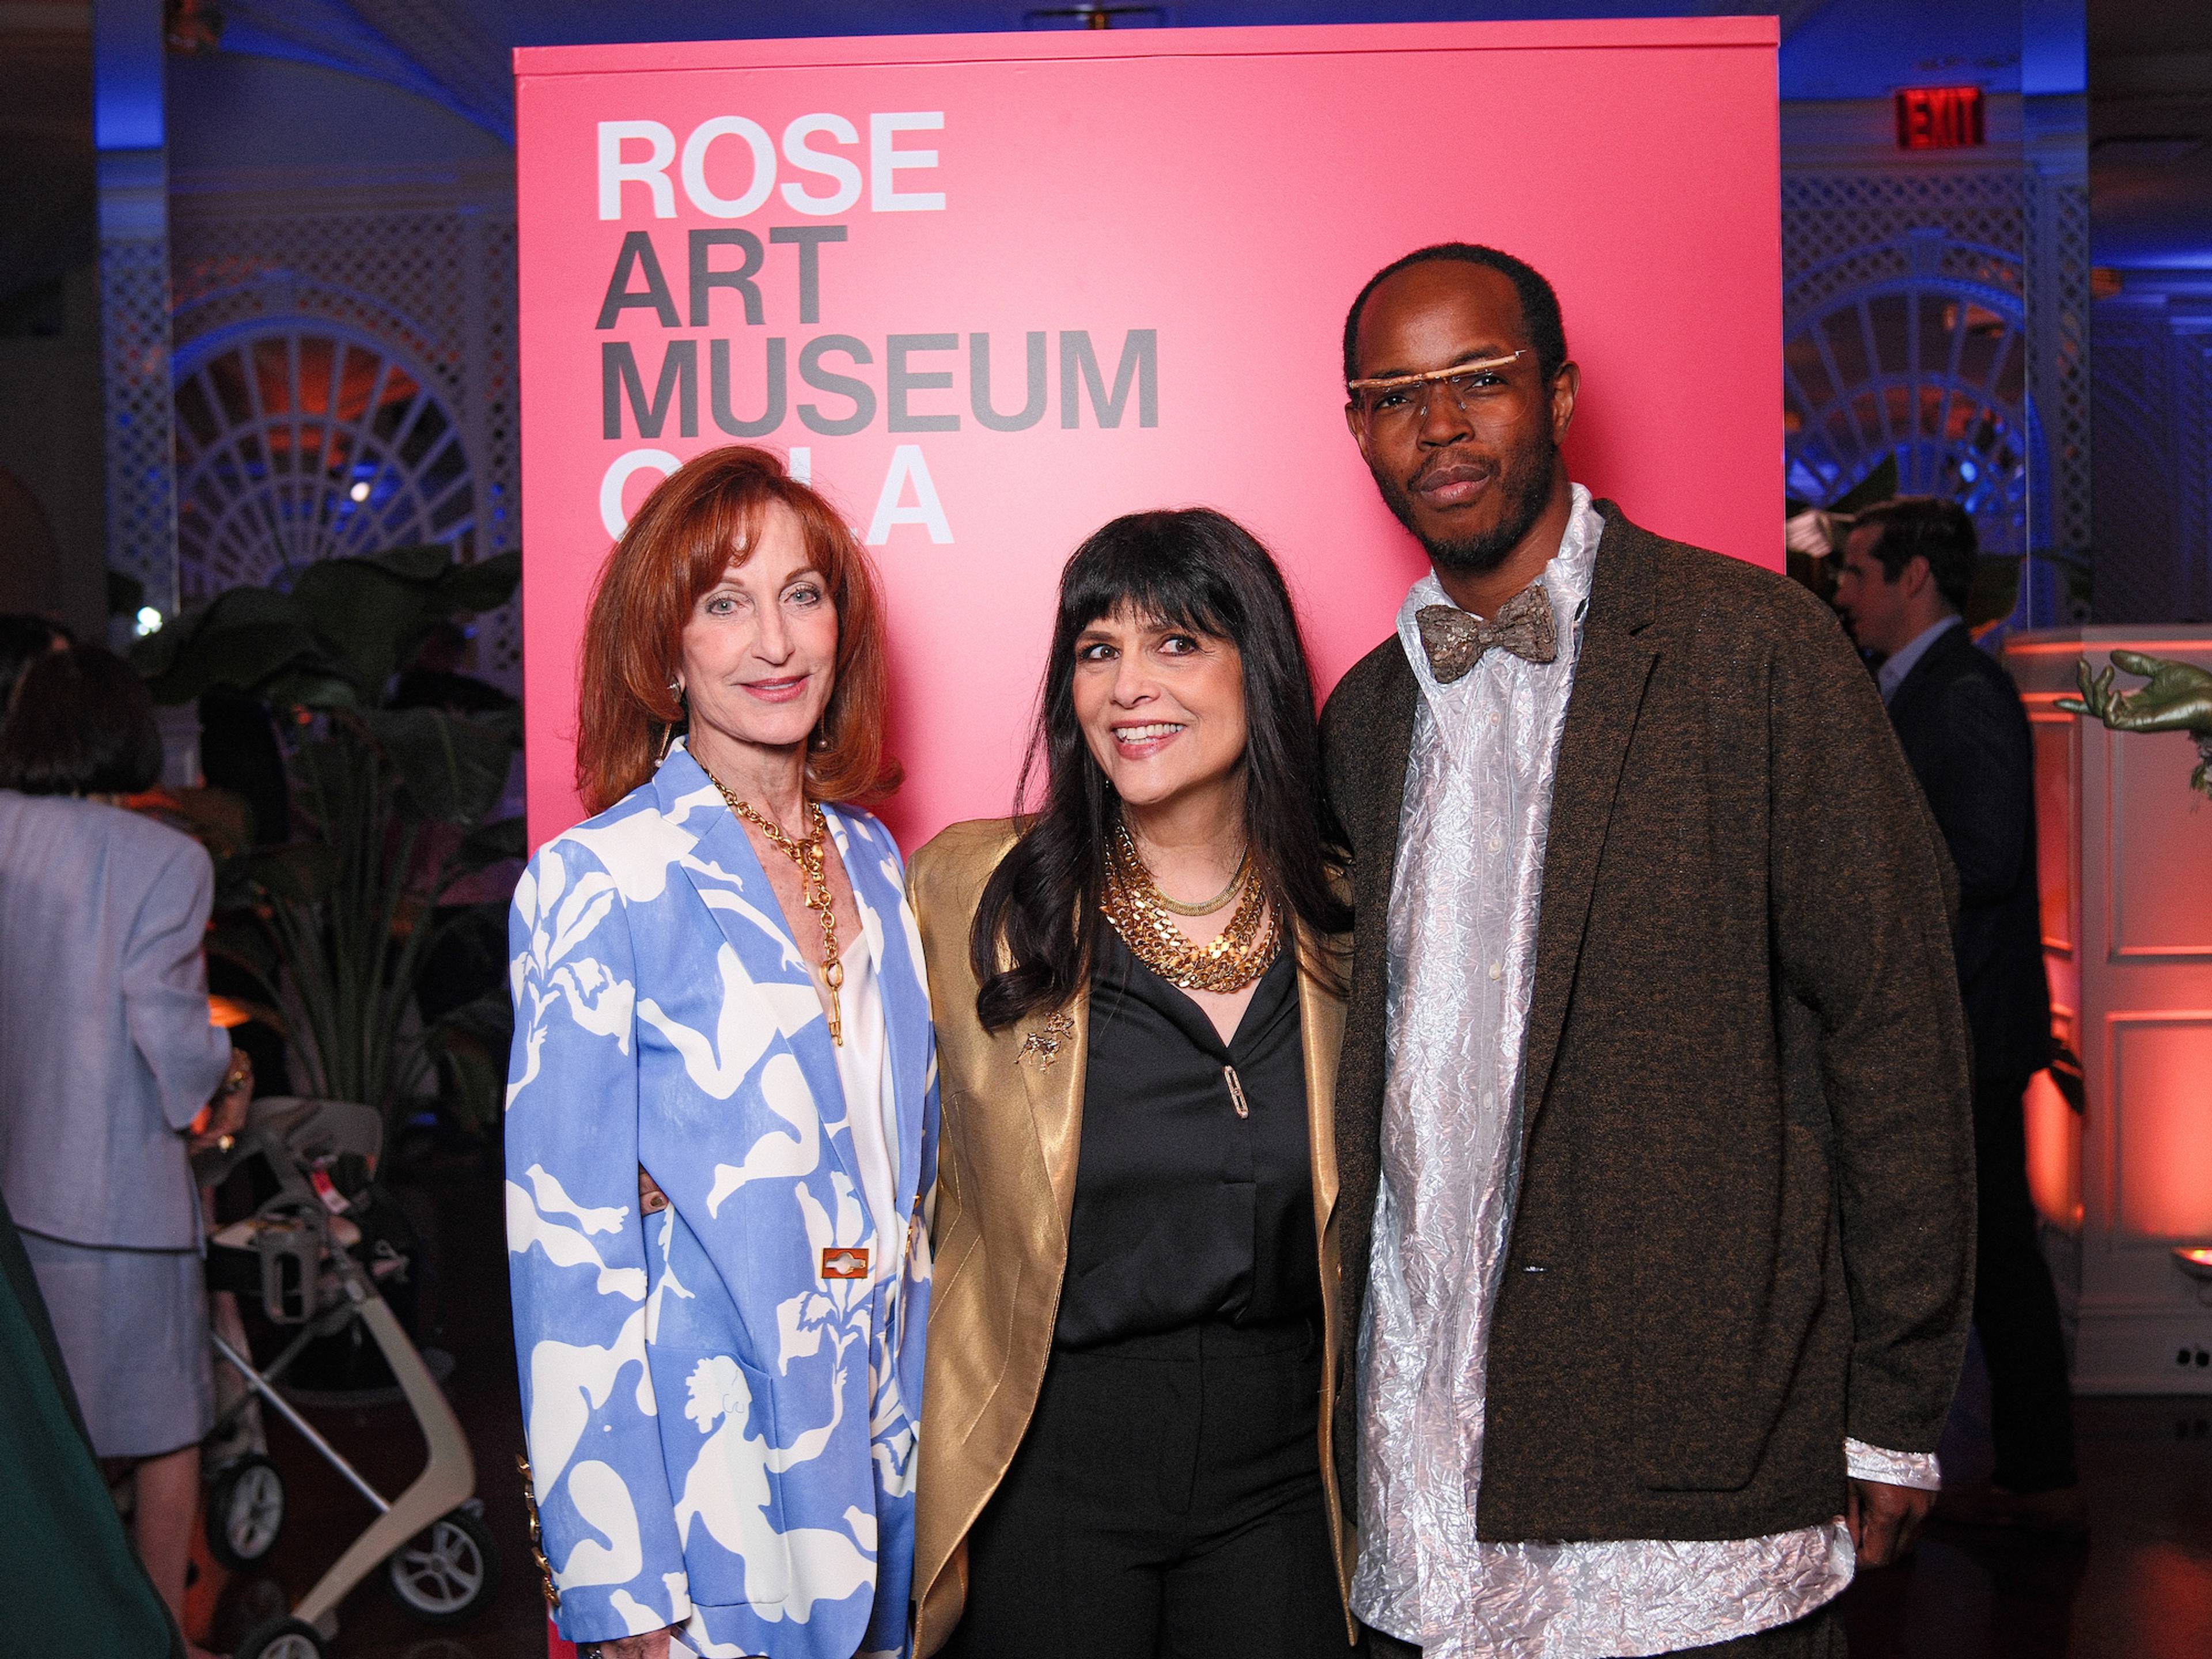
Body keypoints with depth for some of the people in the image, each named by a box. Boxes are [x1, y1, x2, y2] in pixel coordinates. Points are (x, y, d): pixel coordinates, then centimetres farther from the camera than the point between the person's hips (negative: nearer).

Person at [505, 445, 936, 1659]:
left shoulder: (872, 863, 6)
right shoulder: (597, 881, -13)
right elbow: (567, 1246, -13)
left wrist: (924, 1430, 12)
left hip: (882, 1464, 6)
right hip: (701, 1472, -6)